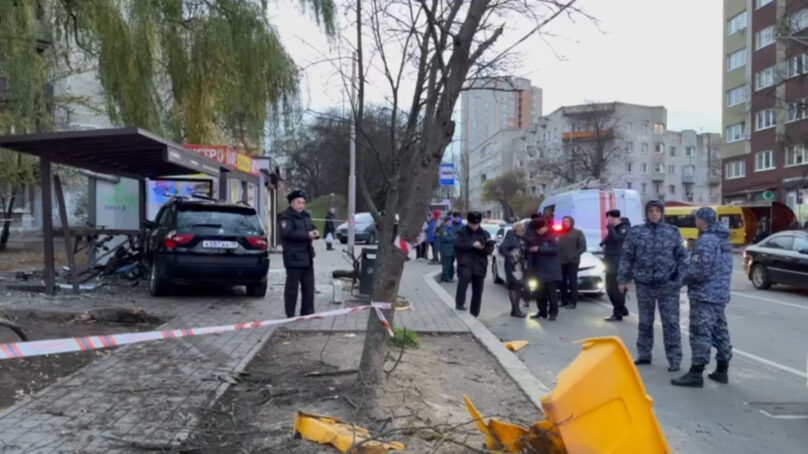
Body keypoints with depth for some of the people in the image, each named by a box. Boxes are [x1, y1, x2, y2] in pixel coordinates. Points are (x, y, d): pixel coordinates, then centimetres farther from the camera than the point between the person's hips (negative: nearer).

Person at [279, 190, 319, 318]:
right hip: (294, 258, -7)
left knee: (309, 286, 11)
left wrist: (315, 233, -4)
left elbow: (311, 228, 21)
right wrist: (307, 235, -24)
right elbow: (288, 233, -24)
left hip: (307, 257, 8)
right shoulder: (286, 217, -9)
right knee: (292, 287, -1)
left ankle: (308, 312, 21)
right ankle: (290, 314, 8)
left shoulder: (306, 216, 15)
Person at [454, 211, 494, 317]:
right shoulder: (462, 232, 3)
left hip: (479, 264, 3)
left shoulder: (485, 234, 11)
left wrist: (484, 247, -16)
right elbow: (457, 245, -12)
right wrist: (472, 244, -20)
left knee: (477, 291, 6)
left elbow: (490, 249, 6)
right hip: (465, 262, -3)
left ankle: (474, 314, 18)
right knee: (465, 276, -36)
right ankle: (459, 303, -28)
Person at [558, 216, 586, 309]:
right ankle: (564, 301, 14)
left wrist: (574, 255, -14)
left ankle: (573, 302, -1)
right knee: (562, 282, 5)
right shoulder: (561, 233, 15)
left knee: (572, 282, -4)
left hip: (572, 261, -5)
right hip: (562, 261, 5)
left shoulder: (578, 233, 2)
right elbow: (558, 246, 18)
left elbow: (583, 246, -5)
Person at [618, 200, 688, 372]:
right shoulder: (636, 232, 2)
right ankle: (644, 354, 24)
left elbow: (682, 257, 6)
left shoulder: (673, 232, 3)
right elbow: (626, 257, 3)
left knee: (671, 322, 1)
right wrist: (623, 279, 1)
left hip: (668, 285, -1)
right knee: (645, 322, 12)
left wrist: (682, 278, -1)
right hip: (644, 285, 1)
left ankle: (674, 359, 7)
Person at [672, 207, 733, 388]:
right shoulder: (724, 240, 13)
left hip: (704, 295, -10)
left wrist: (684, 278, -6)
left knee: (701, 333, -7)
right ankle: (722, 370, 22)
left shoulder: (706, 241, -18)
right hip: (721, 294, 10)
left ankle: (696, 374, -5)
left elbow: (700, 271, -24)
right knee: (720, 331, 14)